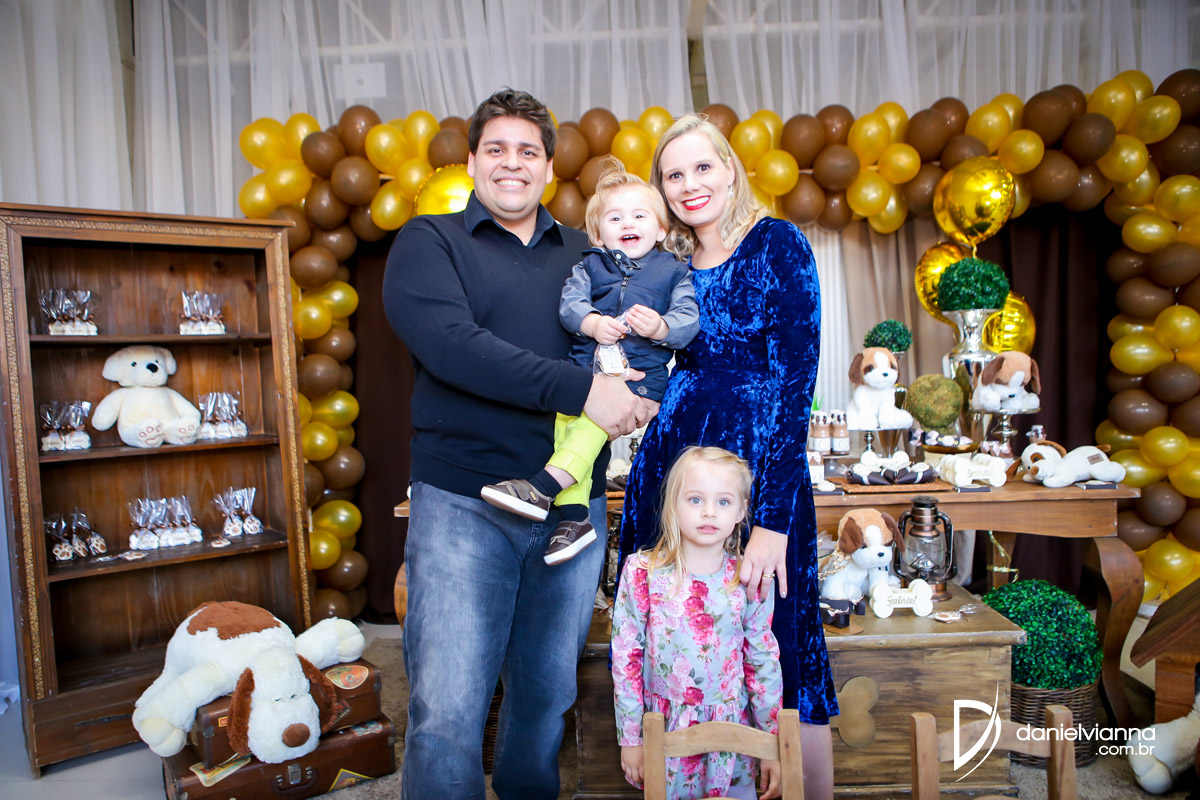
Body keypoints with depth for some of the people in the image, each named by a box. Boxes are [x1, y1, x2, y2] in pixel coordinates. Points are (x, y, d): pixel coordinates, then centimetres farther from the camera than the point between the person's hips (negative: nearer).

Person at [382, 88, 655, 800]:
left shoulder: (585, 255, 15)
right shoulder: (429, 242, 3)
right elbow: (450, 343, -15)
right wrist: (580, 388, -19)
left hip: (572, 501, 4)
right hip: (464, 505, -3)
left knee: (549, 699, 16)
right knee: (447, 714, -3)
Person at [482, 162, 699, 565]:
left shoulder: (674, 271, 14)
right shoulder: (589, 265, 20)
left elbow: (688, 320, 2)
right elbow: (570, 303, 3)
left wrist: (660, 328, -20)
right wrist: (593, 323, -19)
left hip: (641, 372, -3)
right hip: (586, 363, 3)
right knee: (562, 414, -20)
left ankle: (544, 486, -36)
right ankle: (574, 515, -19)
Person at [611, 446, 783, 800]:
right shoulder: (642, 573, -11)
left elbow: (764, 664, 0)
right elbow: (625, 657, -6)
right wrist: (630, 738, -3)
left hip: (733, 737, 1)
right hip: (663, 734, -1)